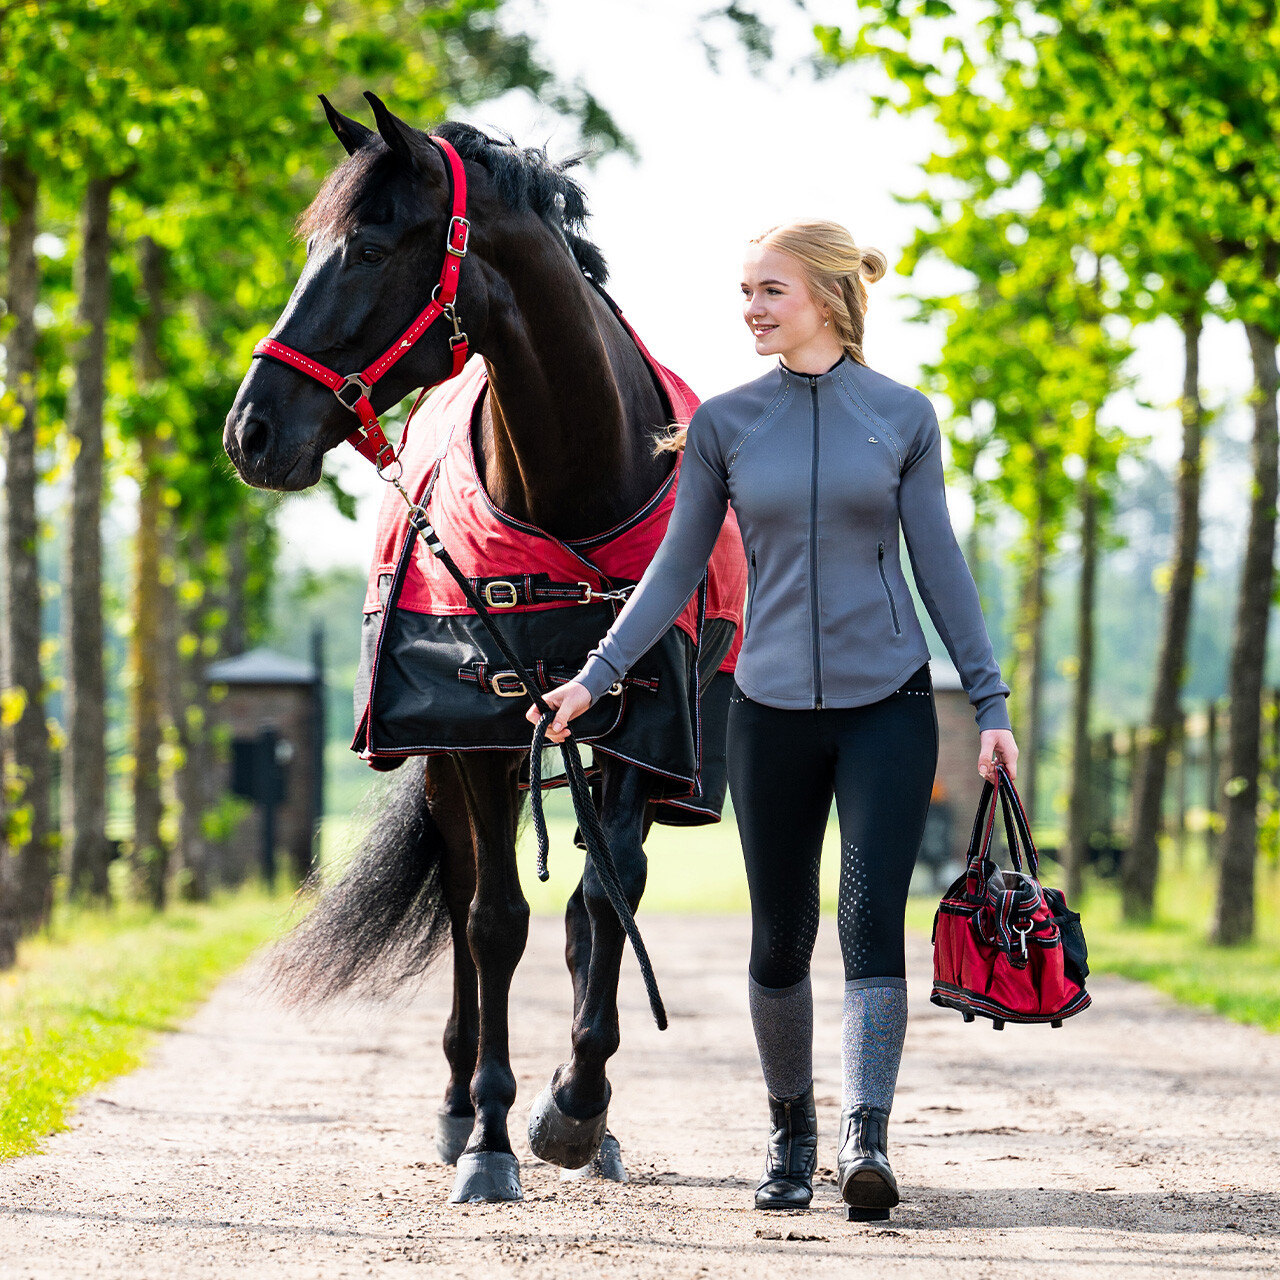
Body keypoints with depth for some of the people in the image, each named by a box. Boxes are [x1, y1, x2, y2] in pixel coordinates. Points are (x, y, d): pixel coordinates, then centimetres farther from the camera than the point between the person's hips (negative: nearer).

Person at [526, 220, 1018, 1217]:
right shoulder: (725, 424, 3)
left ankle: (867, 1137, -21)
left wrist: (991, 701, 1)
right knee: (781, 941, 7)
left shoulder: (905, 417, 1)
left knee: (873, 920, -14)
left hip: (888, 704, -1)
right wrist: (596, 675, -1)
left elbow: (940, 566, 4)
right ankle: (791, 1131, 25)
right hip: (773, 711, 2)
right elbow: (678, 571, 7)